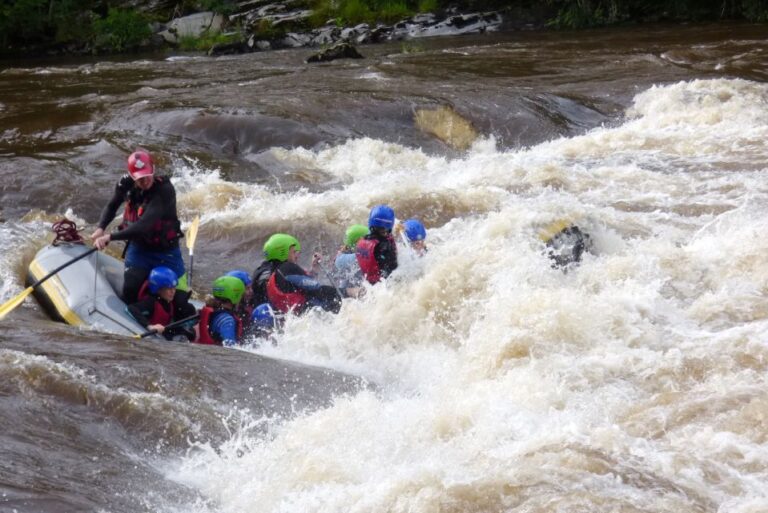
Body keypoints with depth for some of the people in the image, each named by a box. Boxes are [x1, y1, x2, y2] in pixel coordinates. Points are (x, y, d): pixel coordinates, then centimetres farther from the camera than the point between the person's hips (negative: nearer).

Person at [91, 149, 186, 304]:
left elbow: (144, 225, -36)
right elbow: (111, 206, 10)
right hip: (138, 248, 3)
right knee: (130, 292, -10)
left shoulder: (164, 190, -28)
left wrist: (111, 236, -38)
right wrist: (100, 228, -8)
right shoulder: (126, 185, -11)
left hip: (166, 252, -3)